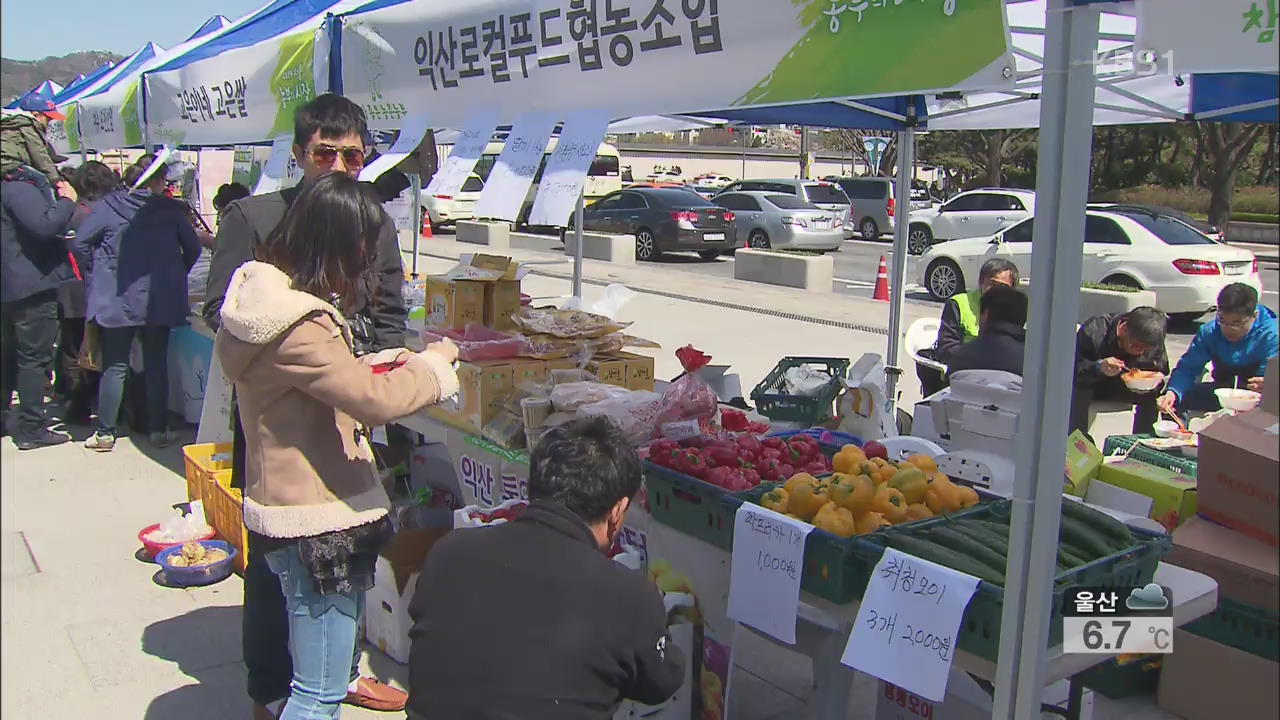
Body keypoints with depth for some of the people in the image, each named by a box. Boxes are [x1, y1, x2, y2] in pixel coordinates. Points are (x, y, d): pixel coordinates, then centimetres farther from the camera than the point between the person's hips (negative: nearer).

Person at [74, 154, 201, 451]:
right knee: (157, 365, 9)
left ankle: (105, 433, 8)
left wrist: (99, 272, 9)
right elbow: (192, 248, -1)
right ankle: (159, 429, 12)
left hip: (117, 299, 0)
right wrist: (175, 275, 15)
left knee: (114, 367, 6)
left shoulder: (107, 206, -2)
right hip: (160, 300, 0)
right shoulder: (171, 210, -3)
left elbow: (81, 243, -5)